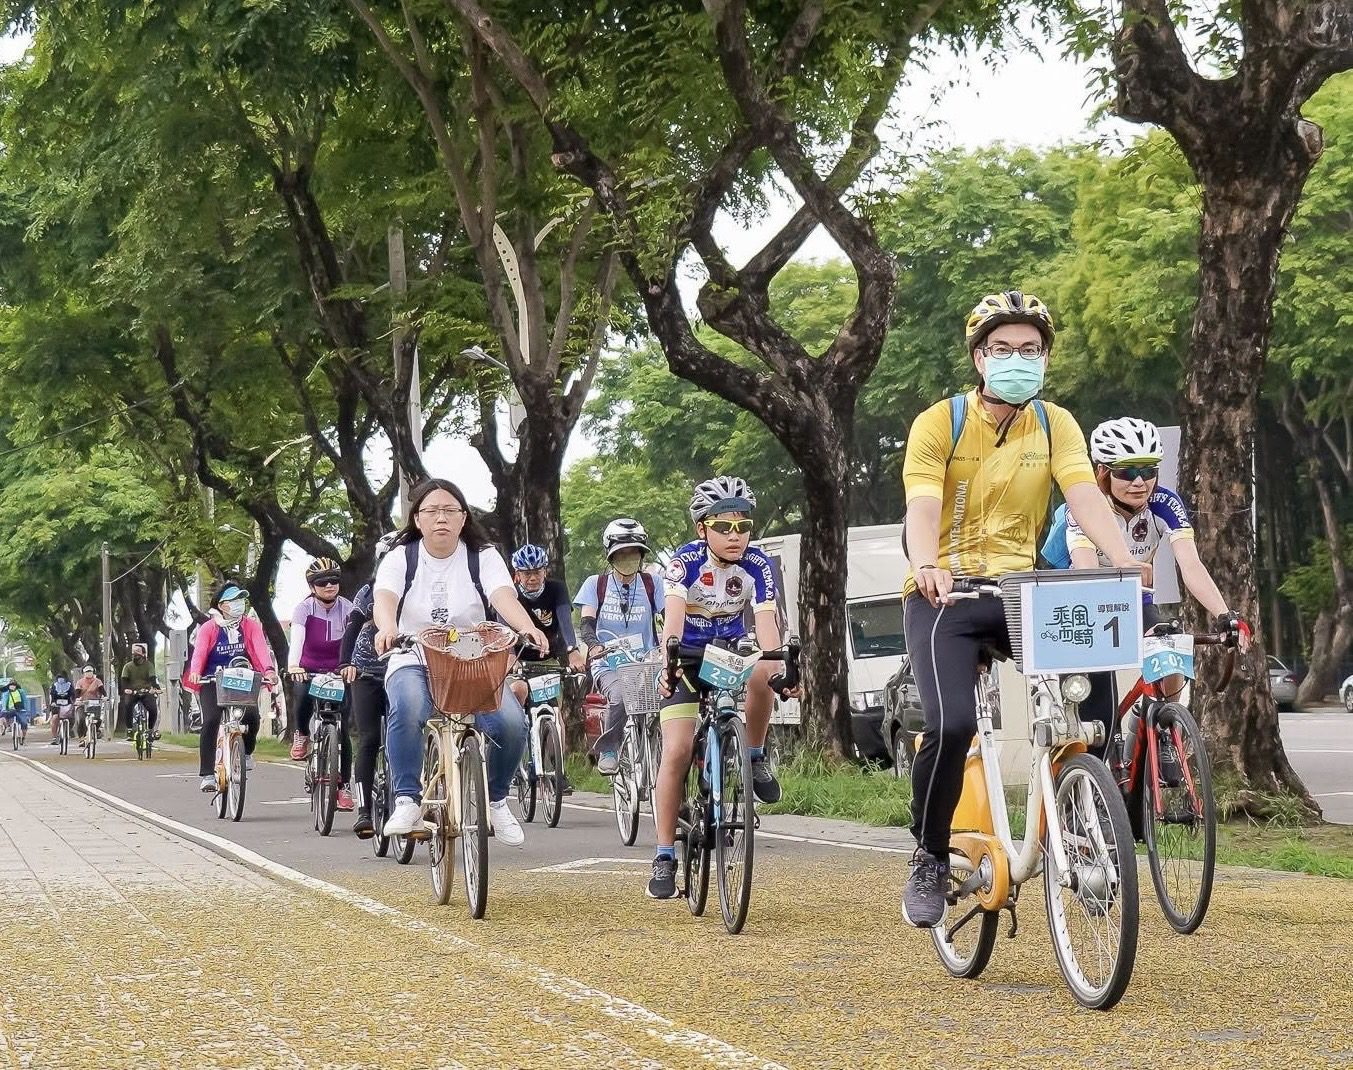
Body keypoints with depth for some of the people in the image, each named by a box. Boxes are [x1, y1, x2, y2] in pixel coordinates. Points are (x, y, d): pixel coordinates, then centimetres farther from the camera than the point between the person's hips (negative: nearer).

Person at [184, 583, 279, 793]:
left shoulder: (250, 625, 1)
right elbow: (199, 652, -18)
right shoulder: (208, 628, -3)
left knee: (252, 716, -22)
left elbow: (261, 648, -15)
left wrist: (269, 670, -36)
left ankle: (246, 752, 11)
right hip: (213, 681, -1)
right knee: (211, 721, -21)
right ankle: (207, 774, -14)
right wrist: (195, 672, -40)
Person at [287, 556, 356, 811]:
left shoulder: (346, 609, -8)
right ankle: (302, 734, -4)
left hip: (338, 673, 1)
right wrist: (293, 665, -45)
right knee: (302, 695, -35)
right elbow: (297, 638, -26)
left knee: (341, 729, -7)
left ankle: (343, 785, 3)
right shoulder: (304, 608, -11)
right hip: (309, 672, -1)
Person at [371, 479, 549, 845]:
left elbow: (503, 595, -15)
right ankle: (407, 801, -27)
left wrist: (527, 627, -37)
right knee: (408, 709, -36)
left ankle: (496, 800, 2)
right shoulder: (401, 557, 4)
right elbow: (384, 598, -16)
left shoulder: (483, 557, 5)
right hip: (414, 662, -1)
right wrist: (387, 629, -41)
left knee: (511, 722, -24)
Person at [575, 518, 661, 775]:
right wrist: (594, 646, -27)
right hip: (608, 664, -2)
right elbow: (586, 623, -4)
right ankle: (607, 751, -13)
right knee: (621, 697, -33)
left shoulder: (652, 585, 9)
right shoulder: (596, 584, 6)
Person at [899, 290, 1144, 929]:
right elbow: (923, 505, -20)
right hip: (946, 595, -3)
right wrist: (927, 566, -42)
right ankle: (929, 861, -3)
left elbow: (1086, 497, -12)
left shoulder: (1054, 425, 3)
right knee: (951, 724, -25)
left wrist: (1126, 566, -29)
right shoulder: (939, 423, -6)